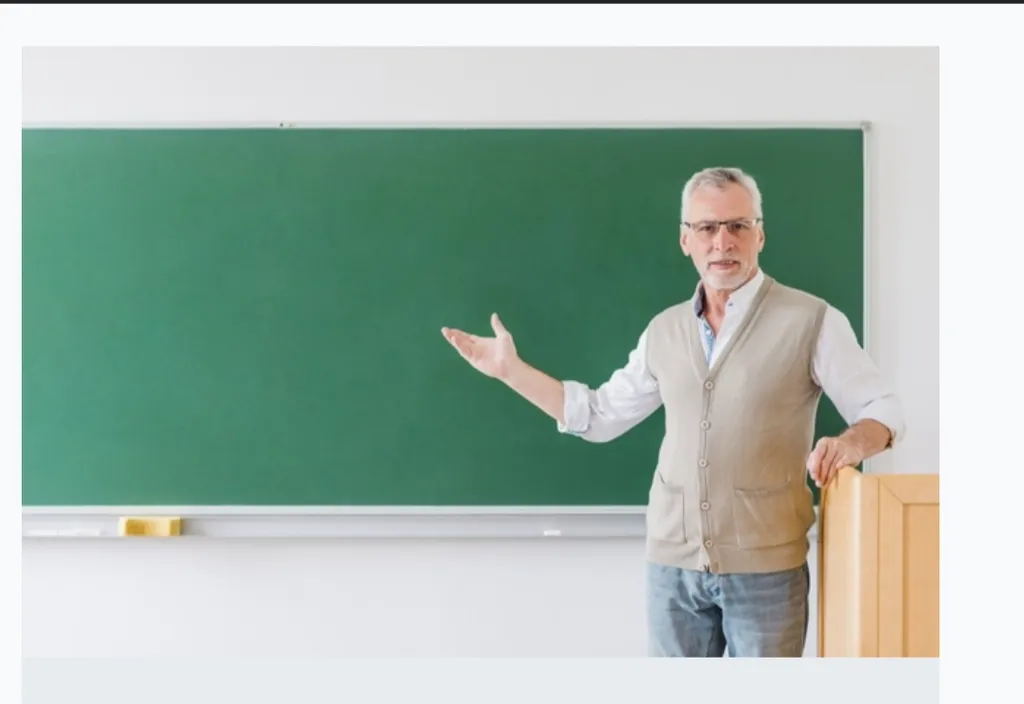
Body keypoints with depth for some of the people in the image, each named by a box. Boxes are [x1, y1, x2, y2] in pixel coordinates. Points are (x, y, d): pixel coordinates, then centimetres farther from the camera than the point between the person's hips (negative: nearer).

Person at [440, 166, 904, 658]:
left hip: (764, 565, -4)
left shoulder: (811, 320, -5)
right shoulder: (665, 330, 8)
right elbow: (599, 415, 14)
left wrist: (853, 442, -26)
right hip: (673, 561, 4)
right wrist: (510, 368, 12)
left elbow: (883, 410, -3)